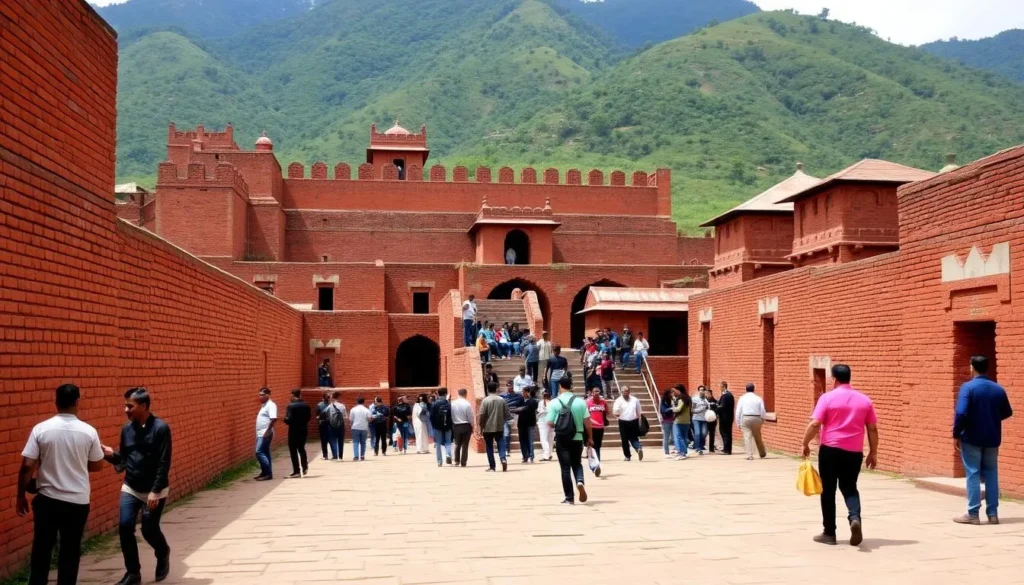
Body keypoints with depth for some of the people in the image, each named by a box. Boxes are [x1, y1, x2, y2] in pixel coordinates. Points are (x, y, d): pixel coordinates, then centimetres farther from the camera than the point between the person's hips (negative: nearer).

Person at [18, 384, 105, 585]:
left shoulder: (41, 429, -8)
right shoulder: (88, 432, -7)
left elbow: (27, 466, -9)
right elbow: (97, 466, 4)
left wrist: (21, 496, 2)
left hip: (47, 499, 0)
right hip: (77, 502, 0)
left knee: (41, 550, 12)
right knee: (70, 552, 10)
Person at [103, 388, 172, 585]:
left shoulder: (160, 428, -16)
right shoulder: (126, 429, 2)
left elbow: (164, 464, -17)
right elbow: (124, 459, 9)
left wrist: (155, 492, -21)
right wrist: (111, 455, -13)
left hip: (154, 491, -5)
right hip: (130, 488, 5)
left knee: (149, 530, 0)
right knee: (124, 527, -5)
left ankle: (163, 554, 33)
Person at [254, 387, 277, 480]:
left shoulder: (271, 405, -13)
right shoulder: (263, 405, 17)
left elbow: (273, 419, -26)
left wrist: (268, 431, -27)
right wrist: (260, 432, 18)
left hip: (265, 433, -10)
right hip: (260, 433, 10)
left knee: (259, 452, -14)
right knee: (264, 453, 12)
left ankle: (268, 473, -13)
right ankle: (265, 473, 17)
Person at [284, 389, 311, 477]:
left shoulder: (291, 406, -15)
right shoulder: (306, 405, 2)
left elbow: (289, 419, -20)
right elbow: (309, 417, 6)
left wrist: (285, 419, 0)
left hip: (294, 430, -5)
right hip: (304, 430, 5)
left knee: (293, 450, 3)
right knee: (301, 448, 22)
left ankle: (296, 471, 1)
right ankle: (305, 467, 18)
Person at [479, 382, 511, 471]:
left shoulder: (485, 401, -9)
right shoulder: (502, 400, 0)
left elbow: (482, 415, -11)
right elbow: (507, 414, 4)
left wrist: (481, 427, 0)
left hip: (488, 428, -2)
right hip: (500, 427, 2)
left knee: (489, 447, 7)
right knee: (501, 443, 9)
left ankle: (492, 466, 9)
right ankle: (503, 458, -17)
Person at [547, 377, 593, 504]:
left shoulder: (554, 402, -5)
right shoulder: (580, 401, -1)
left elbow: (550, 423, -5)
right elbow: (587, 421, -1)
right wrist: (590, 438, 9)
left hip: (561, 439, -2)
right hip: (577, 438, 2)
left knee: (565, 467, 5)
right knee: (577, 464, 19)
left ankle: (569, 497, 3)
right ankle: (580, 482, -11)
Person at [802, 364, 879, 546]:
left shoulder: (827, 397, -6)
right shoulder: (864, 400, 7)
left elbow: (815, 424, -12)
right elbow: (872, 429, 8)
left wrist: (805, 444, -1)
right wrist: (873, 452, 16)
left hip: (830, 450, -3)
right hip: (854, 452, 3)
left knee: (828, 490, 7)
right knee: (849, 488, 16)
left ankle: (829, 533, 11)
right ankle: (855, 517, -13)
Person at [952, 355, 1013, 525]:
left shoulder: (968, 387, -13)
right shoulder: (999, 389, 4)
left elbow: (961, 413, -21)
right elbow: (1007, 413, 15)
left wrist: (956, 435, -11)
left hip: (971, 438, -5)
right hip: (992, 439, 5)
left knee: (973, 474, 0)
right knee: (991, 474, 12)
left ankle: (973, 514, 0)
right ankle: (993, 513, 13)